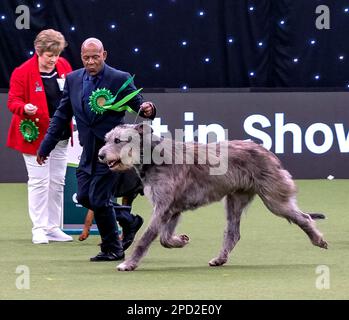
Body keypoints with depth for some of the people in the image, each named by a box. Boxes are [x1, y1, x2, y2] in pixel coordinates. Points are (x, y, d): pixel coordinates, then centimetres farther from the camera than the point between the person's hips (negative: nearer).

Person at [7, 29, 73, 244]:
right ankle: (39, 229, 2)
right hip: (36, 134, -6)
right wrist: (24, 108, -33)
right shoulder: (23, 72, -14)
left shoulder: (63, 66, 2)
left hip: (60, 135, 6)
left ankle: (54, 227, 18)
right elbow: (13, 101, -12)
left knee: (57, 181, 10)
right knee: (39, 181, -4)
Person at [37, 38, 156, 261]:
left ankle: (113, 249, 8)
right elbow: (62, 115, 11)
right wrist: (46, 146, 10)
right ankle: (128, 221, 28)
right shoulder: (73, 79, 5)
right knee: (84, 196, 7)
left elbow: (138, 104, -8)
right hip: (89, 150, 6)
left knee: (99, 198, -8)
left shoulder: (120, 79, -9)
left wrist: (147, 108, -33)